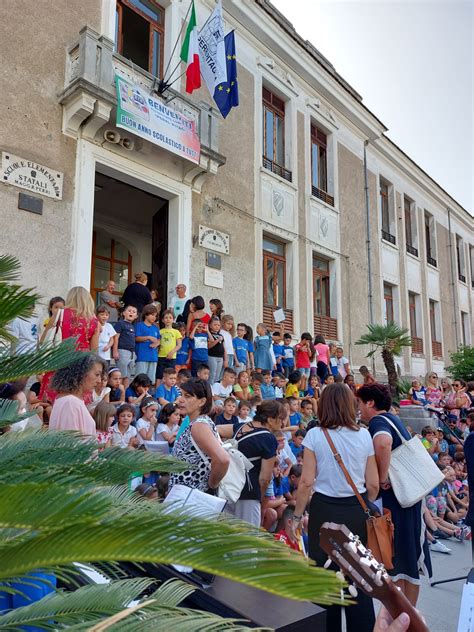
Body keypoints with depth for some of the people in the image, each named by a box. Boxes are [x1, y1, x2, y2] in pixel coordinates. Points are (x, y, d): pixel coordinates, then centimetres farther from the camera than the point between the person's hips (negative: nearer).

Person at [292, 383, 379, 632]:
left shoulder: (315, 435, -9)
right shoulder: (364, 435, -2)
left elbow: (307, 482, -11)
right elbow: (373, 484, 2)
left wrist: (296, 516, 2)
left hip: (325, 510, -2)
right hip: (357, 511, 3)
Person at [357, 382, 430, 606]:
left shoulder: (378, 421, -16)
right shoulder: (393, 419, 13)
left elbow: (383, 443, -40)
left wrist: (383, 478, -27)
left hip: (394, 496, -9)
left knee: (394, 557, 4)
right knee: (409, 555, 17)